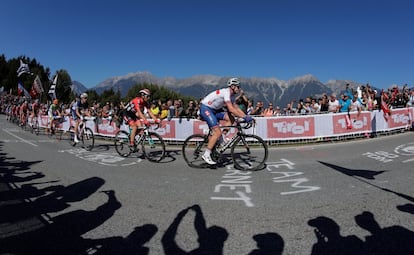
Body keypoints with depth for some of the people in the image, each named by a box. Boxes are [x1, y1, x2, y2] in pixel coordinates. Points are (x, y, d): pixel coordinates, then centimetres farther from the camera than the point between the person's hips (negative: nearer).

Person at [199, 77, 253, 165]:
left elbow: (236, 107, 8)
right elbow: (231, 109, -30)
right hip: (205, 108, -9)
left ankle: (220, 139, 3)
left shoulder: (232, 95, 7)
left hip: (214, 109, 9)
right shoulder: (226, 92, -22)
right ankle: (206, 155, -10)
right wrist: (244, 117, -29)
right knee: (218, 132, -17)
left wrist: (246, 116, -3)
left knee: (231, 119, -5)